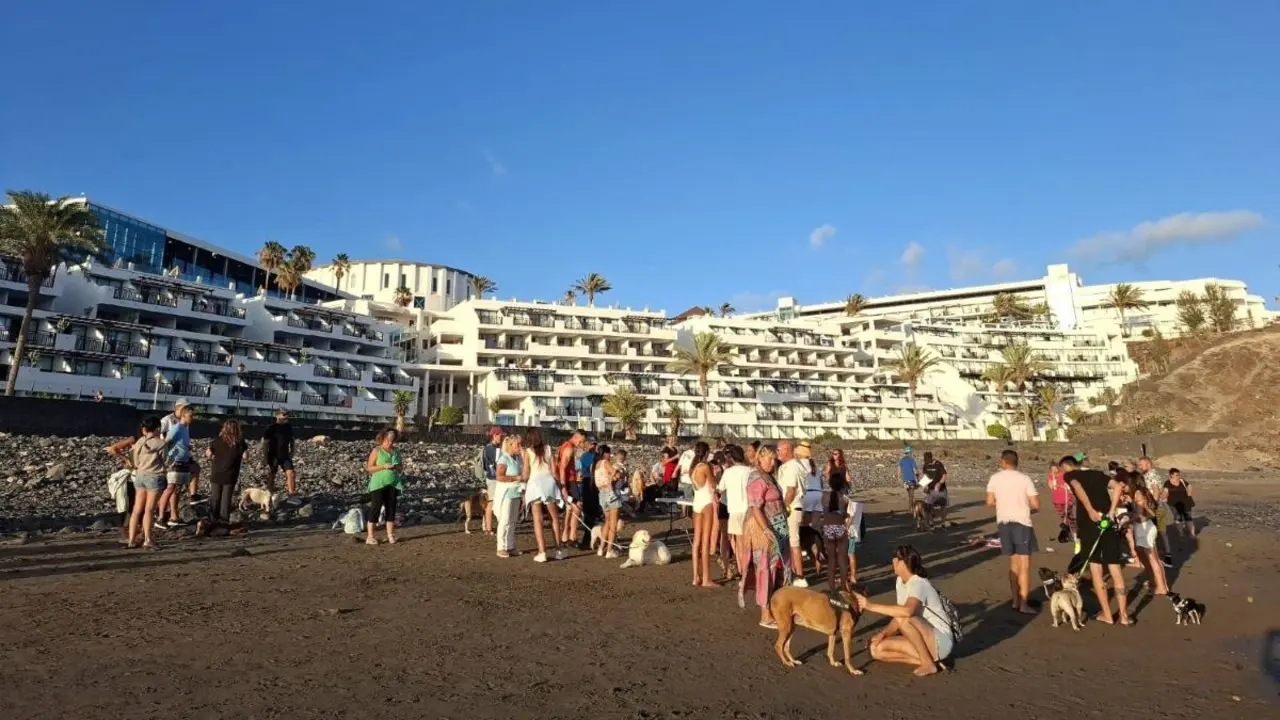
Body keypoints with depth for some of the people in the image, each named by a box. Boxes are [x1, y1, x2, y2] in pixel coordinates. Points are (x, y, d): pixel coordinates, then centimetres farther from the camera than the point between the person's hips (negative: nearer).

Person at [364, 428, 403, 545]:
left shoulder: (395, 451, 11)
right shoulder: (376, 450, -3)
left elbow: (401, 465, 18)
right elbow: (369, 468, -7)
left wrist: (398, 467, -5)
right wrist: (384, 466, -19)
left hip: (393, 484, 5)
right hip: (379, 484, -5)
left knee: (391, 509, 7)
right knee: (375, 508, -4)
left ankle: (390, 535, 13)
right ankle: (369, 536, 1)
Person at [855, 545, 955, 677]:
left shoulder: (918, 584, -24)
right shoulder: (900, 581, 4)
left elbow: (906, 611, -44)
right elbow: (899, 613, 8)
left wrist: (871, 606, -39)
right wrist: (883, 633, -7)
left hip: (940, 642, -8)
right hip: (921, 640, 8)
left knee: (904, 619, -35)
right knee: (877, 649, -7)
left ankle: (928, 663, -16)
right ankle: (925, 658, 0)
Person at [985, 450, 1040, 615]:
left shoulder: (995, 478, -1)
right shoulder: (1025, 479, -7)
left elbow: (990, 502, -1)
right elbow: (1036, 505, -8)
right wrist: (1025, 507, 13)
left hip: (1003, 523, 3)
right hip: (1022, 523, -3)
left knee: (1014, 564, 17)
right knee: (1024, 565, 2)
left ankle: (1016, 601, 22)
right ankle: (1024, 604, 0)